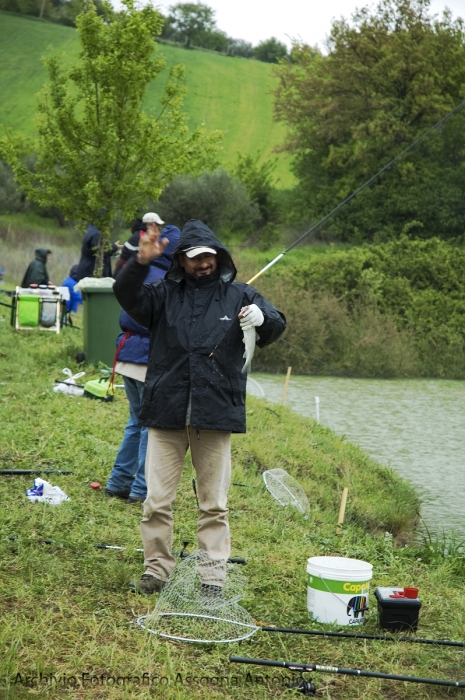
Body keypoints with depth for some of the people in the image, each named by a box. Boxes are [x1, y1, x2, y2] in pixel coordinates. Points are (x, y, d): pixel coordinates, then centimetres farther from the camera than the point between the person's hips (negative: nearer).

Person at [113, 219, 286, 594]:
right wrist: (141, 262, -26)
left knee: (214, 503, 7)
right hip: (166, 412, 0)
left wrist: (262, 318, -20)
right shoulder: (164, 294, 6)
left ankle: (214, 574, 14)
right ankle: (158, 568, 17)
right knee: (157, 500, 5)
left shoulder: (239, 296, 7)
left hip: (216, 415, 0)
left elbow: (276, 327, 3)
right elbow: (127, 297, -9)